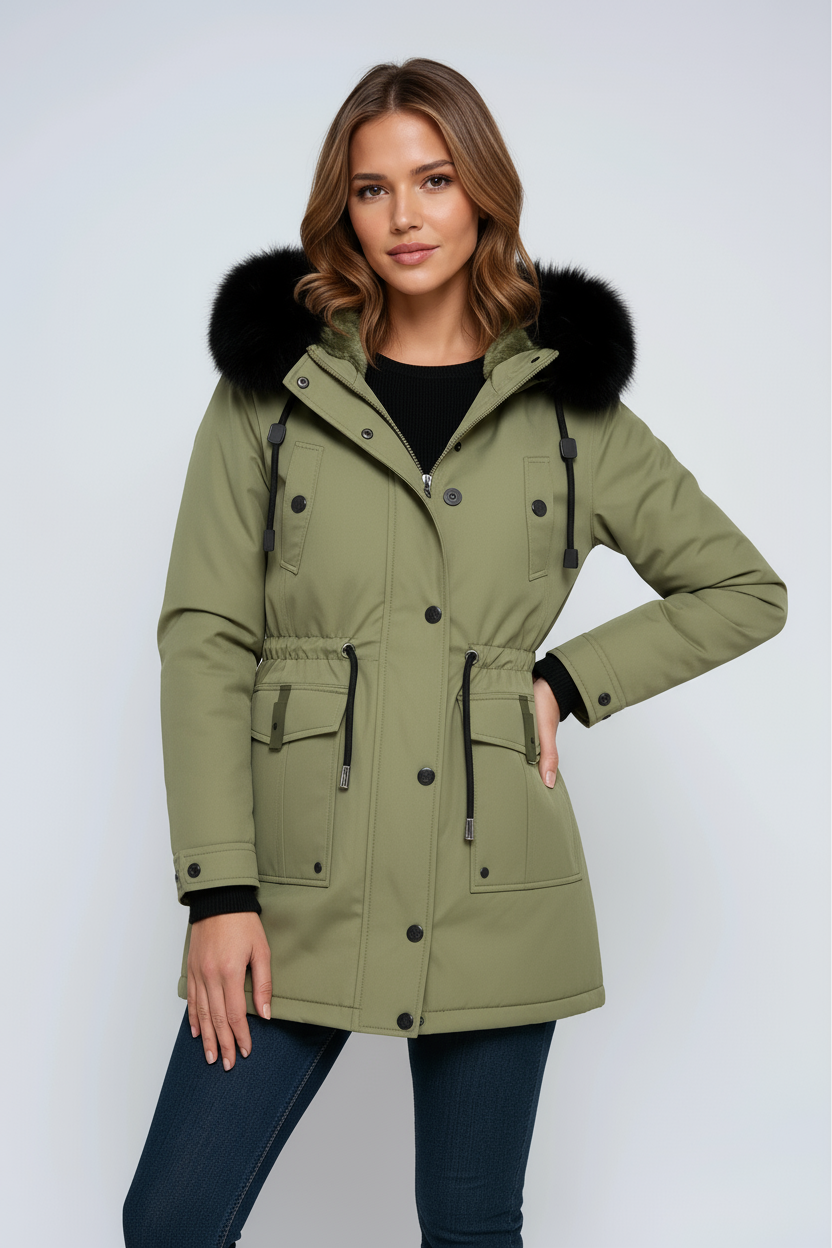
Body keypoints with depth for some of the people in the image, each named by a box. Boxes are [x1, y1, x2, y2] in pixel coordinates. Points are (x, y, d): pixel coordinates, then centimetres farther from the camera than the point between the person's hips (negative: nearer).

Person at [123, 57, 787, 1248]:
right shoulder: (271, 387, 3)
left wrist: (568, 680, 0)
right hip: (304, 882, 0)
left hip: (494, 881, 1)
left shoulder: (570, 405, 5)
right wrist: (220, 889, -9)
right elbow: (205, 639, -2)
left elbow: (745, 589, 13)